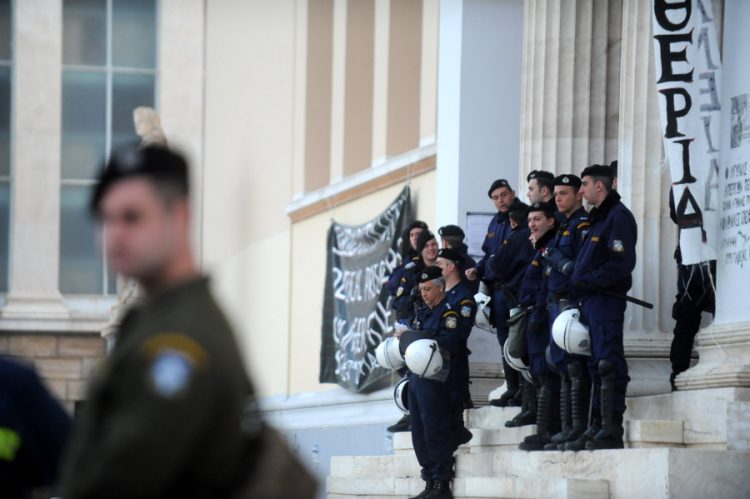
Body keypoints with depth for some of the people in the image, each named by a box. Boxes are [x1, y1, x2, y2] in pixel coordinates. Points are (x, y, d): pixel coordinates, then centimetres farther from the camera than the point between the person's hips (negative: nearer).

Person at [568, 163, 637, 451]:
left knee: (608, 365, -12)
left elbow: (622, 263, -19)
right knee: (596, 366, 11)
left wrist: (586, 281, -17)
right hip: (590, 300, 11)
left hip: (606, 300, -11)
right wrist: (579, 282, 10)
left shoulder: (618, 217, -10)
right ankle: (597, 427, 15)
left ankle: (613, 430, -14)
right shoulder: (598, 217, 21)